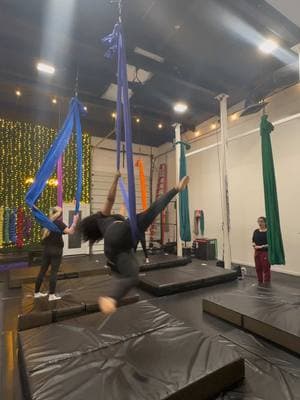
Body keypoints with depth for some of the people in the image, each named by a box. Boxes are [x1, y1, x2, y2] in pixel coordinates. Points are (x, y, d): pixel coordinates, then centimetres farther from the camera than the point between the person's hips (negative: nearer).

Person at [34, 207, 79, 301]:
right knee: (54, 272, -1)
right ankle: (51, 295, 2)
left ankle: (37, 293, 23)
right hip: (56, 250, -7)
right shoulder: (58, 222, -12)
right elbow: (70, 232, -24)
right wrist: (75, 221, -21)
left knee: (42, 271, 13)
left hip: (46, 250, 7)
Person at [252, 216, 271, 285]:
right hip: (257, 252, 5)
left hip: (265, 252, -5)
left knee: (266, 268, 2)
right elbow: (253, 241, 12)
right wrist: (254, 245, -8)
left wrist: (262, 246, -19)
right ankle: (260, 282, 28)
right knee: (258, 268, 12)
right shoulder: (256, 231, 7)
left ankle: (267, 283, 17)